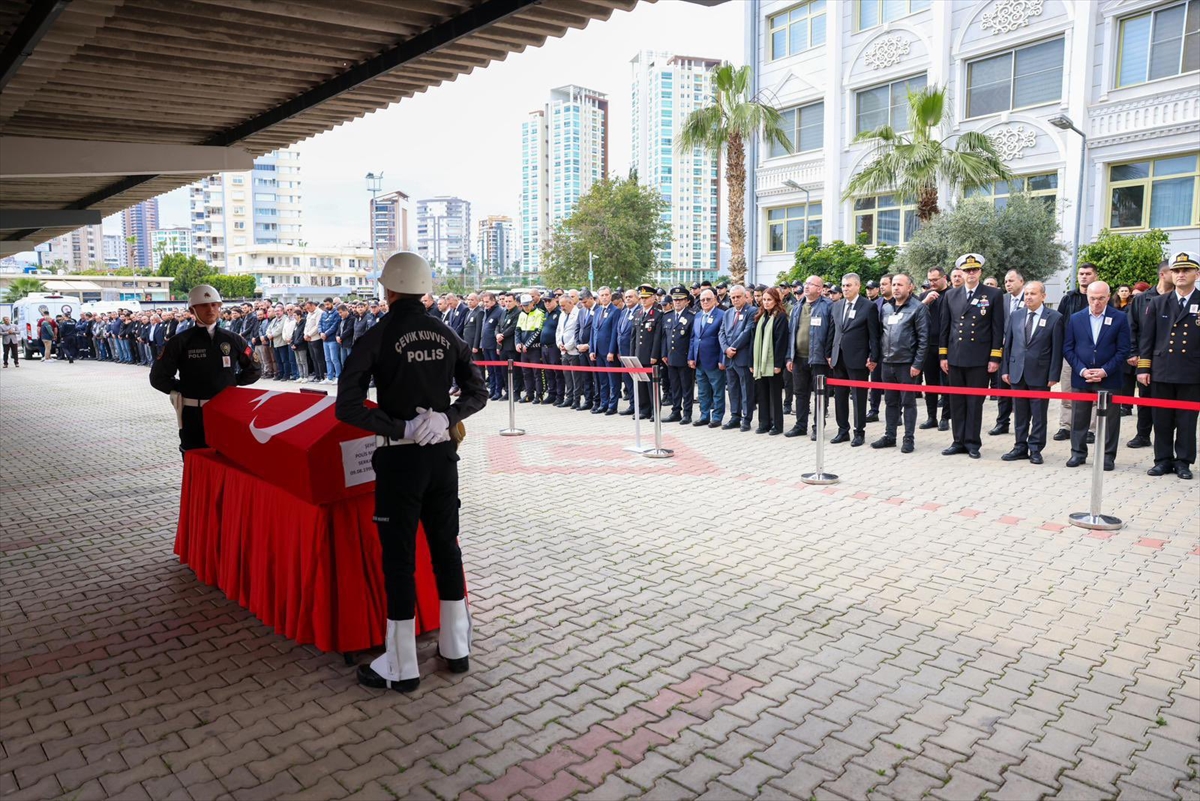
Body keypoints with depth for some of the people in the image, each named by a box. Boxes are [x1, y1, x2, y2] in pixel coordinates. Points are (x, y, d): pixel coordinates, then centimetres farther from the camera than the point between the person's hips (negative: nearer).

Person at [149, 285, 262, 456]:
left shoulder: (233, 340, 4)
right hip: (194, 415, -2)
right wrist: (183, 389, -1)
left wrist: (233, 383, 7)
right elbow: (158, 377, 3)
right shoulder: (180, 342, -2)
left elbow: (255, 370, 15)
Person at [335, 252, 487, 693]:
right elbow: (477, 392, 6)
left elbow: (347, 408, -17)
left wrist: (401, 428, -13)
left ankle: (401, 666, 16)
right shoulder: (446, 334, 3)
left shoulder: (377, 337, -10)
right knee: (446, 546, 15)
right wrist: (446, 418, -7)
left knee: (399, 557, 5)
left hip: (401, 457, -4)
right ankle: (456, 647, 27)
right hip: (443, 452, 5)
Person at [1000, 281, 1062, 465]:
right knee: (1020, 413, 11)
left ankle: (1035, 449, 13)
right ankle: (1021, 447, 19)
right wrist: (1005, 369, 4)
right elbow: (1007, 344, 10)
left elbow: (1057, 349, -6)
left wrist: (1053, 375, -9)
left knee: (1039, 414, 4)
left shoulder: (1054, 318, -4)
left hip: (1040, 374, -4)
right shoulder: (1015, 316, 8)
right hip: (1017, 372, 4)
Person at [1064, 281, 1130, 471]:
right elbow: (1067, 348, 1)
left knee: (1109, 419, 5)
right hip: (1081, 377, 2)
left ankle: (1108, 456, 14)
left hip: (1109, 378, -2)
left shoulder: (1120, 318, -1)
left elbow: (1123, 350, -4)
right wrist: (1082, 370, -10)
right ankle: (1078, 453, 19)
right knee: (1079, 418, 8)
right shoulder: (1075, 318, 3)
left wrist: (1105, 371, -14)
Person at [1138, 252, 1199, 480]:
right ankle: (1163, 460, 16)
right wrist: (1143, 368, 1)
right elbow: (1147, 338, 6)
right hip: (1162, 371, 2)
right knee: (1162, 420, 7)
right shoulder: (1158, 303, 8)